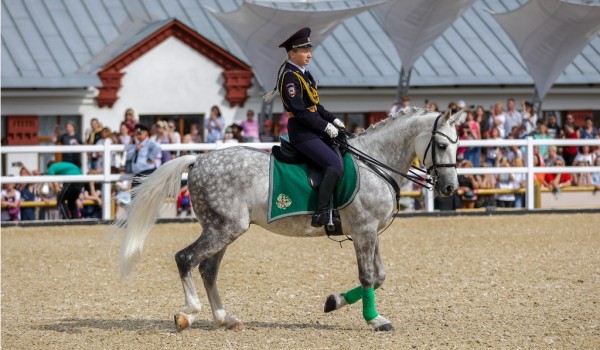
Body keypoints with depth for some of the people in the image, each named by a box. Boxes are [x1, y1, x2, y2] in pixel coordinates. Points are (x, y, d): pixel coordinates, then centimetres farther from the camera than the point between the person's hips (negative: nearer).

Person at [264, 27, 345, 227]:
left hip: (315, 130, 10)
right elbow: (299, 111, -21)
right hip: (302, 133, -10)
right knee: (335, 165, -22)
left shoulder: (302, 73, 14)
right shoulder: (290, 77, -16)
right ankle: (321, 214, -24)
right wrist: (325, 126, -17)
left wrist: (332, 119, 10)